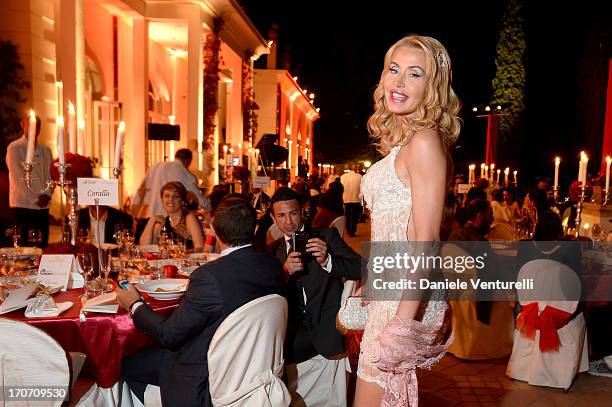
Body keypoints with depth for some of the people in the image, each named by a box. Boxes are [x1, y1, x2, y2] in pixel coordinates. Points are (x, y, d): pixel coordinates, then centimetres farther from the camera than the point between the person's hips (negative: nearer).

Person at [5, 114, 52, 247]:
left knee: (43, 245, 4)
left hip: (43, 206, 5)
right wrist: (35, 199, -11)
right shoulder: (14, 148, -2)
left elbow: (49, 176, 13)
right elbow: (18, 178, -9)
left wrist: (47, 195, -6)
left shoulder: (45, 151, 16)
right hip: (23, 205, -5)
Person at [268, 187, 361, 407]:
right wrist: (285, 271, -19)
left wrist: (326, 261, -27)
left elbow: (359, 269, -10)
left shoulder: (327, 236, -2)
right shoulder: (273, 251, 10)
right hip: (295, 338, 3)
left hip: (328, 333, -3)